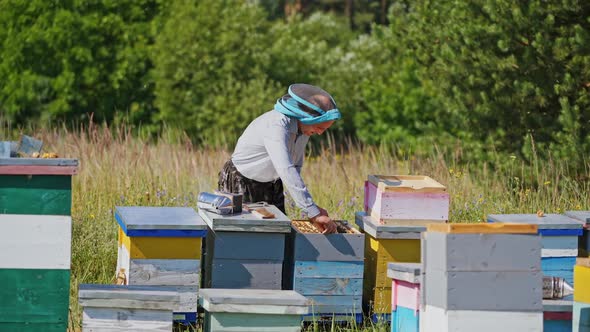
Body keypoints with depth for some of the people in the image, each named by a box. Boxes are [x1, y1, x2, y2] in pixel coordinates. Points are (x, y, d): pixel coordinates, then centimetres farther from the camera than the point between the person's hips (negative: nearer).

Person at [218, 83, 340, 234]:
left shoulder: (303, 126, -8)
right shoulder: (277, 126, -35)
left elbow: (295, 166, 7)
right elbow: (286, 171, -45)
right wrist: (314, 213, -49)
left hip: (271, 185, 8)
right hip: (242, 184, -8)